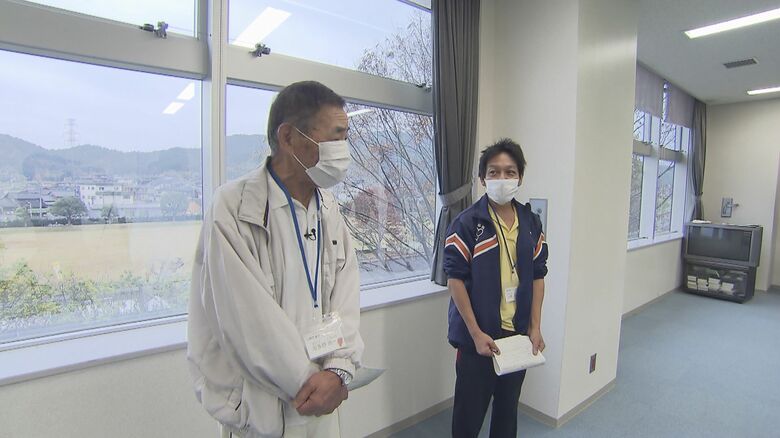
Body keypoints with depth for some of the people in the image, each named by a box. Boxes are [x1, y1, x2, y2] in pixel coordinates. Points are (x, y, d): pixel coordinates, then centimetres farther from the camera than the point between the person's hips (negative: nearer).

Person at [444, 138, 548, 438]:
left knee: (508, 406, 21)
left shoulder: (531, 223, 3)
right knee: (470, 410, 10)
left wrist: (535, 328, 3)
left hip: (518, 334, 5)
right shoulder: (467, 223, -13)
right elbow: (455, 280, -13)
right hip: (477, 336, -4)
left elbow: (537, 276, 8)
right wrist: (476, 333, -15)